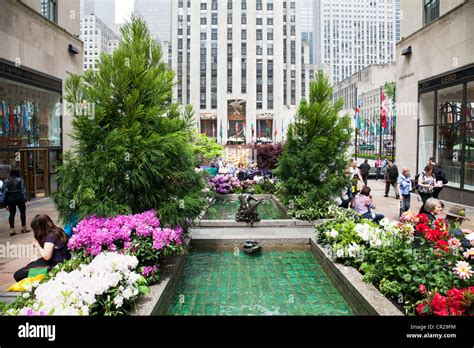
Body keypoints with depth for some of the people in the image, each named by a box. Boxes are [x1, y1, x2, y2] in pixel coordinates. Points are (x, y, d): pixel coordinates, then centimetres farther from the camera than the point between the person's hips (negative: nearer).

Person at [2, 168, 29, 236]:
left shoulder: (6, 181, 7)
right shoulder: (20, 180, -4)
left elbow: (4, 192, 5)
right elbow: (23, 190, -9)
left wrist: (6, 203, 9)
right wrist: (25, 200, -9)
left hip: (10, 198, 3)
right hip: (19, 197, -3)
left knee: (12, 213, 6)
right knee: (22, 212, 10)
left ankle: (12, 230, 4)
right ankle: (23, 228, 14)